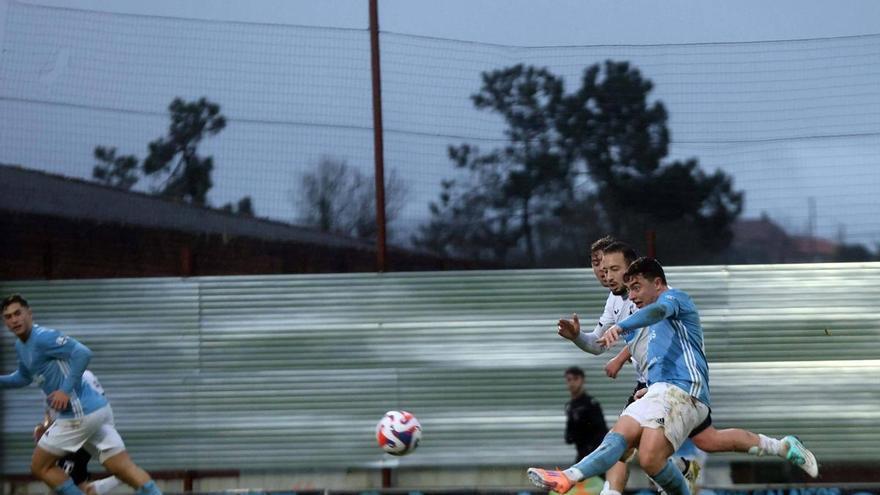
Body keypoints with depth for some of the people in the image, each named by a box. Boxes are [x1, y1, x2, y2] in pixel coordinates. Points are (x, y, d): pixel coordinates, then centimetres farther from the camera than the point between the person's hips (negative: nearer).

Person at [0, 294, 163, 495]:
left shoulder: (42, 337, -14)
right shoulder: (21, 346, 16)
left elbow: (83, 353, -25)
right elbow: (23, 377, 35)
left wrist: (67, 390, -24)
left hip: (80, 414, -9)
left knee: (40, 467, 5)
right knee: (125, 469, 2)